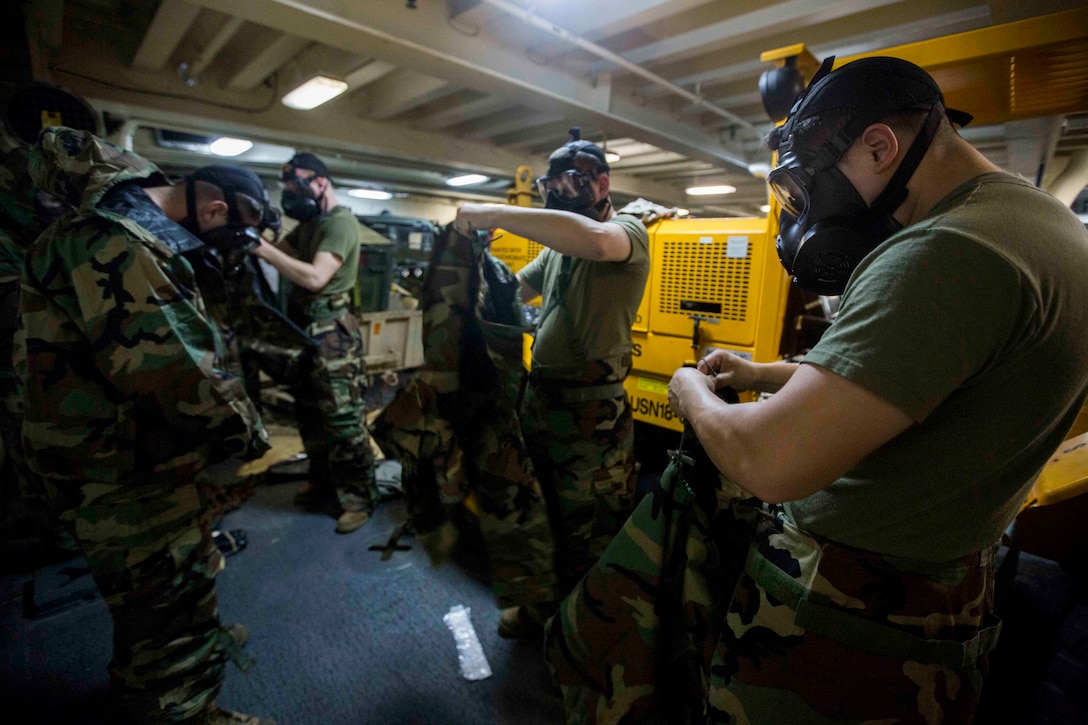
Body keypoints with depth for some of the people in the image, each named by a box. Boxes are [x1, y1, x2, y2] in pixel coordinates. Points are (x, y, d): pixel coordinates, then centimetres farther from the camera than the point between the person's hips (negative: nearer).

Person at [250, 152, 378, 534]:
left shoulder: (341, 222, -12)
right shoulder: (308, 224, 18)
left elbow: (315, 277, -23)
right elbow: (284, 254, 11)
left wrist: (263, 248, -24)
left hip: (332, 335, -9)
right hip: (304, 331, 9)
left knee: (343, 419, -6)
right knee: (309, 414, 16)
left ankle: (360, 498, 5)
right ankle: (323, 482, 32)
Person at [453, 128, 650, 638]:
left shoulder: (627, 231, -10)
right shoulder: (557, 245, 16)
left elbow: (596, 240, -34)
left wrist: (493, 213, -30)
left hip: (591, 412, -8)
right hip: (539, 399, 8)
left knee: (590, 534, 8)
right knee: (543, 515, 23)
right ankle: (545, 605, 47)